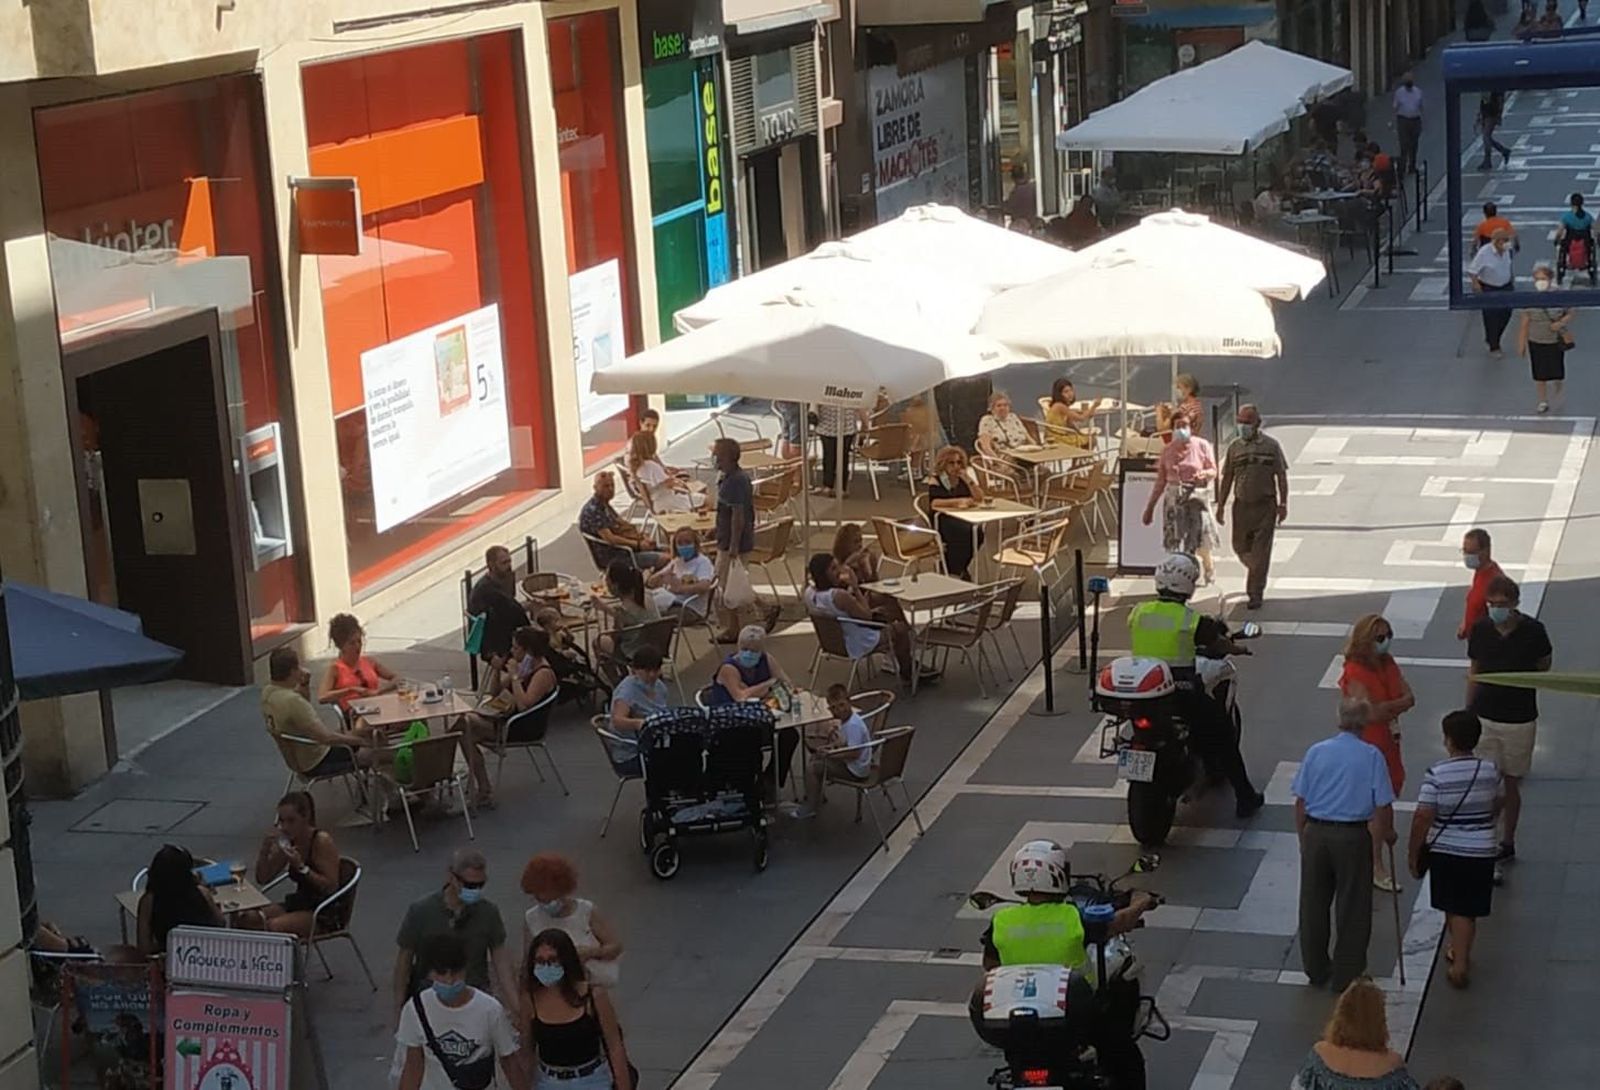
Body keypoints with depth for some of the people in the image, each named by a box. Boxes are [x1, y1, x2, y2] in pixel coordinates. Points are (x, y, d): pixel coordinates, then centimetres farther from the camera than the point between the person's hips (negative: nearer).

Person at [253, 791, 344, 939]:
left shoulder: (322, 841, -18)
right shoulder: (287, 840, 2)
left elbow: (331, 887, -21)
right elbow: (262, 879, 5)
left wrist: (301, 867, -29)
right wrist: (265, 849, -11)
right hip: (298, 903, 7)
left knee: (273, 926, -29)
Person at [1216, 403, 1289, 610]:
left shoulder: (1271, 446, -3)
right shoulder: (1234, 447, 5)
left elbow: (1281, 476, 0)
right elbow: (1227, 478, 9)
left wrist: (1283, 504, -5)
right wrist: (1221, 506, 6)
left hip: (1265, 505, -3)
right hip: (1242, 505, 3)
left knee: (1260, 552, -5)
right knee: (1240, 547, 9)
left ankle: (1255, 594, -1)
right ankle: (1258, 575, 38)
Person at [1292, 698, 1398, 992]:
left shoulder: (1316, 752, -1)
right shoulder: (1371, 756, -9)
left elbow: (1300, 802, 2)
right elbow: (1383, 806, -9)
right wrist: (1388, 833, 10)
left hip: (1316, 833, 3)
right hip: (1353, 836, -3)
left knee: (1313, 905, 15)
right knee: (1352, 909, 8)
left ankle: (1316, 970, 25)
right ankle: (1346, 976, 14)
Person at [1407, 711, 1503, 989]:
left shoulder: (1436, 773, -18)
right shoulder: (1490, 769, -6)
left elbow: (1422, 818, -18)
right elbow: (1497, 806, 11)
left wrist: (1413, 853, -6)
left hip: (1444, 850, -1)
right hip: (1480, 851, 1)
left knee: (1451, 907, 20)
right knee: (1466, 911, 9)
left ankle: (1457, 951, 36)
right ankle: (1460, 958, 8)